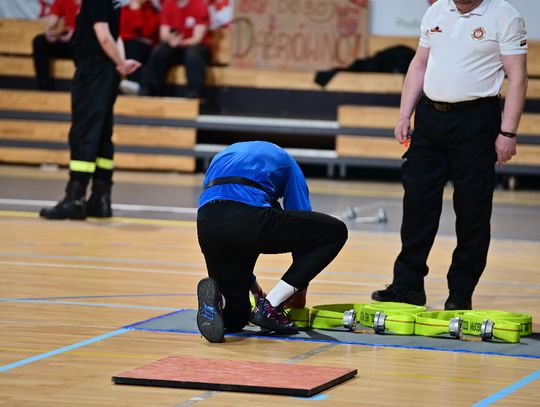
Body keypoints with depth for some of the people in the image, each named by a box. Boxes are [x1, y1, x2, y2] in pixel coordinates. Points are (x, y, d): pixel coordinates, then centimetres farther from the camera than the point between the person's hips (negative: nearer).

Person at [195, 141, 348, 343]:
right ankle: (270, 307, 6)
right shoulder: (284, 161, 29)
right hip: (249, 217, -6)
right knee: (335, 232, 15)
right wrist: (300, 288, 35)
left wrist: (252, 285, 47)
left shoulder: (222, 158, 40)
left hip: (206, 225, 6)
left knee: (234, 318, 25)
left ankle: (216, 293, -13)